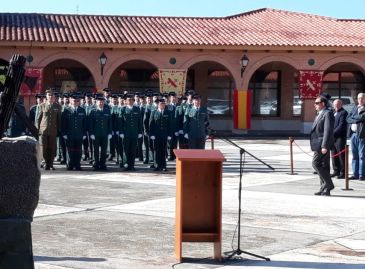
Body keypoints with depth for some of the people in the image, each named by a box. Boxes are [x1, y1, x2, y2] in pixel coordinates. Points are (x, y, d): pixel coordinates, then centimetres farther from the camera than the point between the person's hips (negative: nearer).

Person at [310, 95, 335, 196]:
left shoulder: (327, 114, -11)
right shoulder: (319, 114, 20)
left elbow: (328, 131, -19)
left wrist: (324, 146, -24)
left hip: (322, 144, -10)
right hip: (319, 145, 10)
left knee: (316, 163, -13)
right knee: (323, 166, 9)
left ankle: (328, 184, -8)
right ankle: (325, 189, 12)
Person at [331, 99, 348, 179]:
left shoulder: (343, 113, -6)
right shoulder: (333, 112, 19)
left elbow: (341, 125, -15)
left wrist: (333, 133, -16)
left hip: (340, 137, -8)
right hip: (333, 137, 8)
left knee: (341, 155, -5)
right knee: (334, 155, 10)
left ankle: (343, 172, -1)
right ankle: (336, 171, 18)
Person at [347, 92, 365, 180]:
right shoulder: (355, 108, 18)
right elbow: (348, 119, 8)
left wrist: (354, 117, -2)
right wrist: (357, 119, -8)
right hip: (353, 134, 6)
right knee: (355, 156, 8)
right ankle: (355, 174, 12)